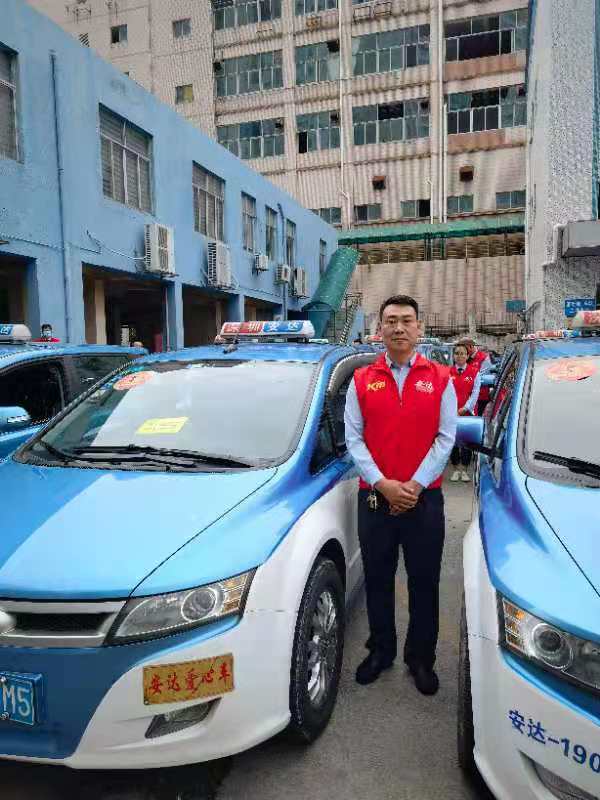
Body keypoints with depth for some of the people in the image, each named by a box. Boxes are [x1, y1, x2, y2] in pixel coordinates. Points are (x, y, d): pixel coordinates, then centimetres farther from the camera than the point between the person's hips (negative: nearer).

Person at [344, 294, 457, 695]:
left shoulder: (440, 379, 2)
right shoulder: (361, 381, 3)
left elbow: (446, 438, -3)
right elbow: (353, 438, -1)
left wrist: (414, 485, -12)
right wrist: (382, 484, -12)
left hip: (425, 499, -1)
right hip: (374, 498, 1)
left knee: (424, 583, 10)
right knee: (378, 581, 13)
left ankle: (421, 658, 30)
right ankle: (381, 651, 33)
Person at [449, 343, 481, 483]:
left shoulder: (475, 372, 3)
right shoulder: (448, 373, 5)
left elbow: (475, 393, -2)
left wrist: (465, 408, -11)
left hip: (468, 413, -1)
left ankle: (464, 470, 14)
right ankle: (456, 469, 17)